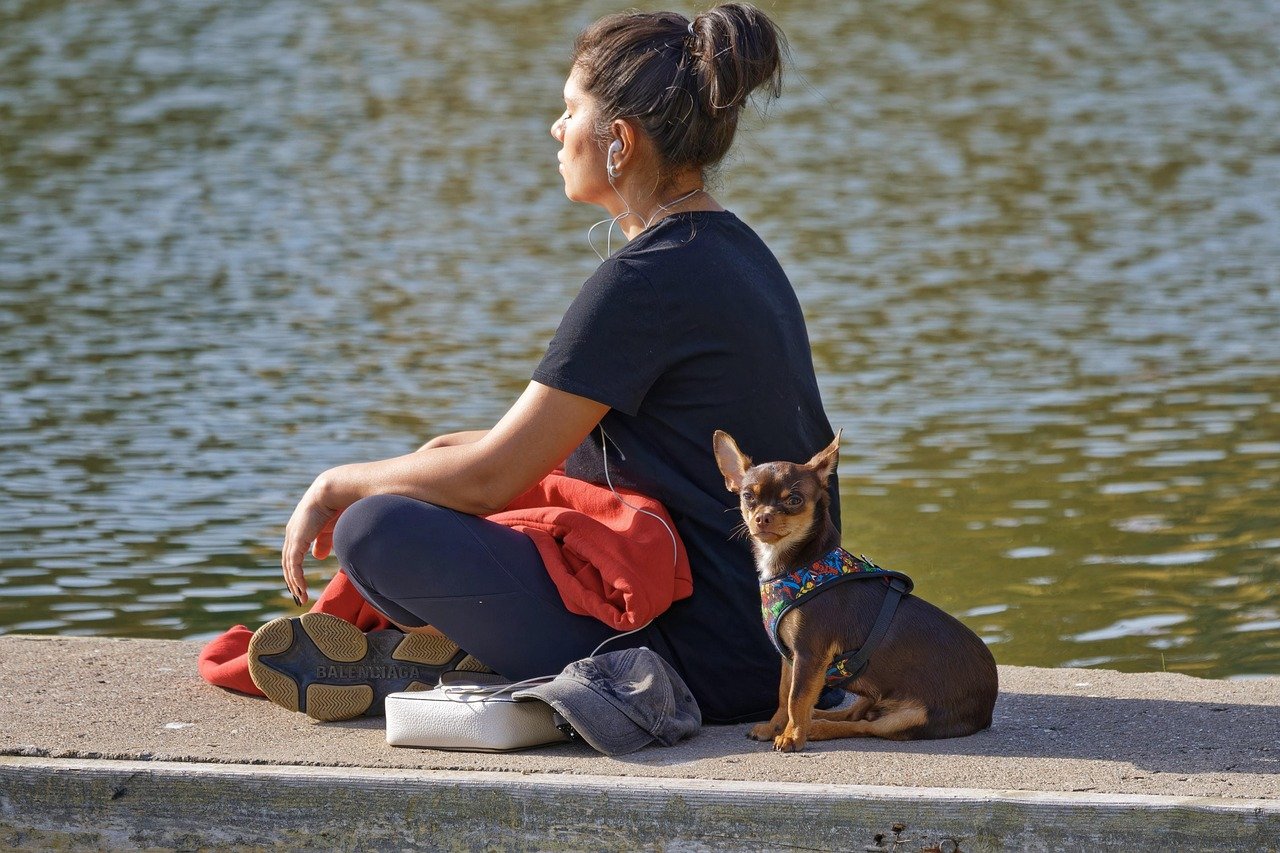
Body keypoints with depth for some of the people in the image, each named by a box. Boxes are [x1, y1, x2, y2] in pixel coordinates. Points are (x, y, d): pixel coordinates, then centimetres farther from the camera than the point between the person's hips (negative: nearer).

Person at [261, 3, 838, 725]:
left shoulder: (648, 280, -19)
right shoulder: (736, 249, 11)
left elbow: (489, 479, -15)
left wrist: (338, 484, 0)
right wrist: (468, 447, 18)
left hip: (711, 662, -10)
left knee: (376, 531, -16)